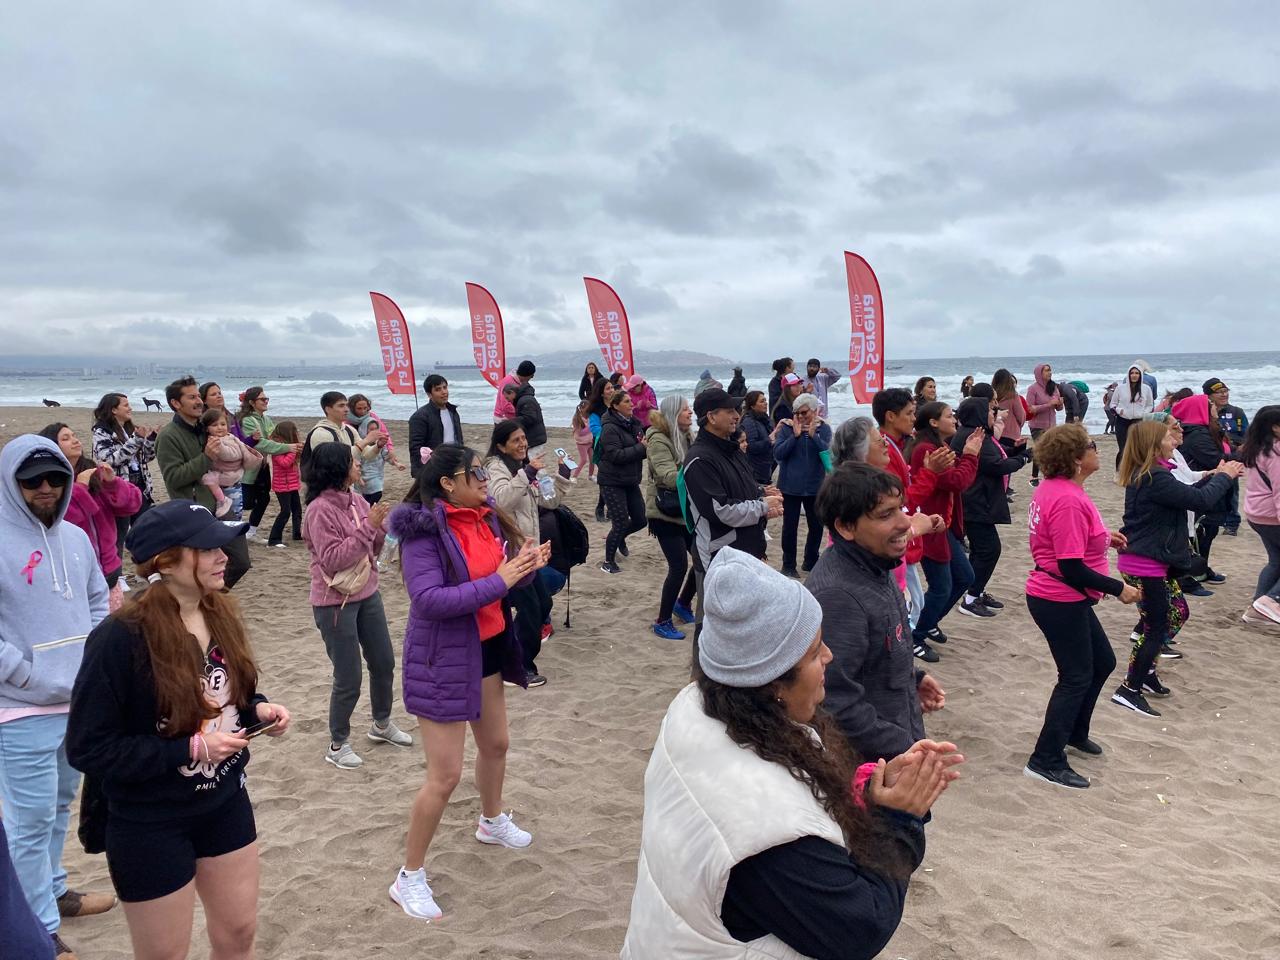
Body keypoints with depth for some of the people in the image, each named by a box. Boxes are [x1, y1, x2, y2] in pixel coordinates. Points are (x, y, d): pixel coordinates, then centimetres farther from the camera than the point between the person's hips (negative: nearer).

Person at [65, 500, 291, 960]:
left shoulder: (220, 613, -4)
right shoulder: (120, 638, -25)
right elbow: (88, 750, -21)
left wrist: (259, 709, -9)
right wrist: (190, 749, -26)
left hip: (225, 802, 6)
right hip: (150, 824, -6)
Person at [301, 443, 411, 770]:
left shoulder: (355, 500, 2)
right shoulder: (320, 510, -19)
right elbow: (332, 559, -24)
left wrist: (380, 526, -10)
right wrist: (367, 526, -26)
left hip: (368, 594, 8)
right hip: (335, 603, -8)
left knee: (384, 663, 19)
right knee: (348, 678, 2)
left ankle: (382, 724, 40)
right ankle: (338, 745, 22)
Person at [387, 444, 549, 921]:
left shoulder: (485, 516, -1)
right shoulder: (423, 529, -22)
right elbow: (429, 599, -30)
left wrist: (525, 566, -13)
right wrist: (499, 581, -29)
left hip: (486, 649, 8)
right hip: (443, 660, -8)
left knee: (496, 744, 26)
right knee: (445, 776, -3)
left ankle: (492, 822, 54)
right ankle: (409, 878, 17)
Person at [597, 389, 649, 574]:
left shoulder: (634, 423, 7)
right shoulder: (610, 428, -15)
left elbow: (639, 451, 13)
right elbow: (616, 455, -24)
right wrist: (641, 447, -23)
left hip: (631, 481, 7)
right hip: (613, 482, -7)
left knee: (640, 520, 9)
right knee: (621, 522, -6)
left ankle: (618, 538, 39)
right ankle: (608, 562, 12)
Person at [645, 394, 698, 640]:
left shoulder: (687, 437, 8)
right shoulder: (658, 440, -16)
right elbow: (669, 476, -29)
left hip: (687, 510, 8)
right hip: (665, 513, -8)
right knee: (679, 566, -9)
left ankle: (683, 603, 33)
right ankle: (662, 622, 8)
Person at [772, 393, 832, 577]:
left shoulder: (823, 428, -1)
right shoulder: (786, 428, -4)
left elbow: (829, 452, -13)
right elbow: (777, 453, -14)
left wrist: (814, 435, -25)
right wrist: (795, 435, -22)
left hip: (814, 486, 2)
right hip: (790, 486, -2)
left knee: (817, 525, 12)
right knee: (790, 526, 5)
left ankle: (811, 562, 29)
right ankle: (788, 565, 17)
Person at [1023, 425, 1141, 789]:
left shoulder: (1054, 488, 5)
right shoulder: (1069, 500, -26)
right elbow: (1072, 568, -26)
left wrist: (1102, 538, 11)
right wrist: (1118, 589, -16)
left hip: (1066, 599, 10)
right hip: (1061, 602, -10)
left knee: (1102, 662, 23)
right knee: (1076, 678, 2)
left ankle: (1075, 733, 40)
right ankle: (1046, 761, 11)